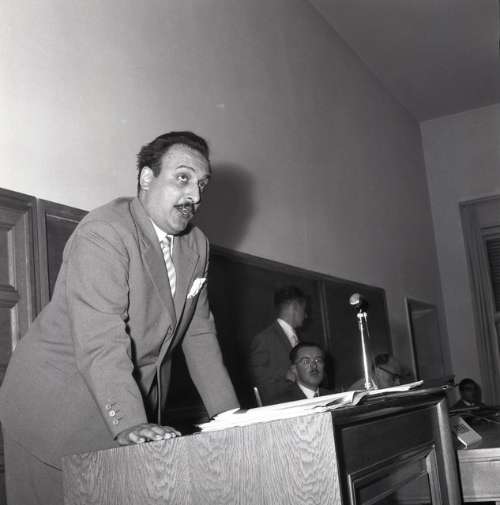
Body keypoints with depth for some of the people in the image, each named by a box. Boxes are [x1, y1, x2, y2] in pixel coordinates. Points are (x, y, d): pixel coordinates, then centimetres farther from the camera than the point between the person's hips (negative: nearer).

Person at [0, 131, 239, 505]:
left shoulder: (197, 246, 4)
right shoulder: (103, 234, -19)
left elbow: (199, 335, 6)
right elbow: (101, 341, -29)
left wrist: (230, 415, -2)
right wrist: (129, 424, -38)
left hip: (138, 400, 6)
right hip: (57, 405, -6)